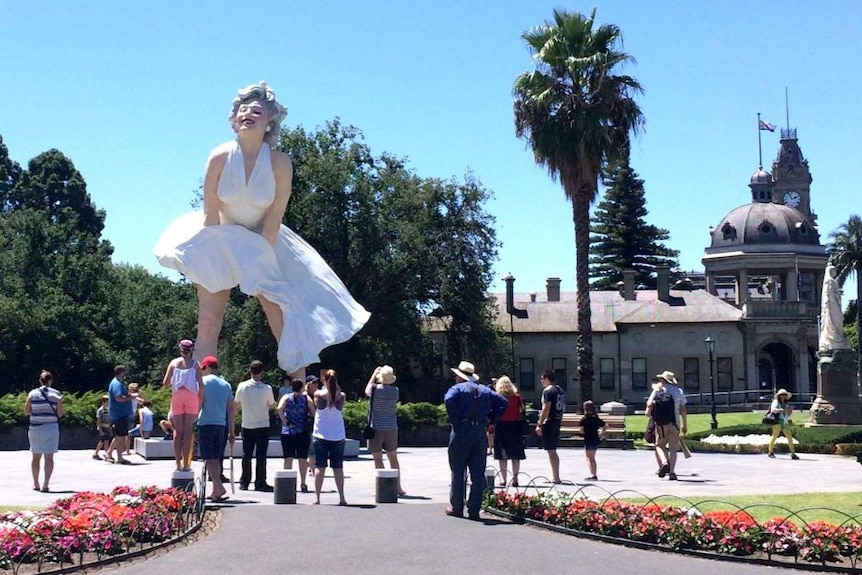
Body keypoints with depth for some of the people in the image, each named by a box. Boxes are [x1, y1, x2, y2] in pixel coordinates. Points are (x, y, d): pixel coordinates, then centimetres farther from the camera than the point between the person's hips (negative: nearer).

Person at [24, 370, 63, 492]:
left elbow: (26, 411, 3)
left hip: (35, 428, 2)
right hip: (51, 427, -2)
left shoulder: (32, 394, 1)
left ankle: (36, 484, 21)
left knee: (36, 457, 13)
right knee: (49, 457, -1)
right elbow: (60, 413, -3)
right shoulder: (56, 394, -3)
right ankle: (45, 484, -9)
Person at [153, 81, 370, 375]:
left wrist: (258, 257, -14)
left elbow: (274, 216, -13)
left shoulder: (280, 162, -15)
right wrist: (222, 253, -13)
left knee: (283, 317, -3)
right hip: (220, 239, 0)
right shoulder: (220, 157, -15)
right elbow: (211, 212, -12)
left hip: (264, 241, 0)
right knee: (208, 322, -6)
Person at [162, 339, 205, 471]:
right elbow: (201, 385, -5)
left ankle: (178, 463, 6)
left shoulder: (174, 362, 6)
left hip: (177, 396, 1)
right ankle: (186, 464, 0)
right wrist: (201, 401, 2)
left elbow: (165, 383, 2)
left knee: (178, 431, 7)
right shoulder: (195, 364, 1)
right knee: (188, 431, 1)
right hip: (191, 397, -1)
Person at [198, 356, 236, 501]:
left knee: (209, 458, -6)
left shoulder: (203, 381, -1)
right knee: (216, 458, 13)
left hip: (206, 423, -5)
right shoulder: (226, 384, 15)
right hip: (221, 424, 5)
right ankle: (215, 491, 16)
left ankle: (219, 487, -20)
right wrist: (231, 431, 17)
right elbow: (231, 409, 14)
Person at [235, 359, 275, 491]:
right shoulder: (267, 388, -9)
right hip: (263, 425, -2)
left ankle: (244, 482, 14)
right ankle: (260, 483, 2)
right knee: (261, 455, 2)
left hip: (247, 426, 2)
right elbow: (271, 405, 4)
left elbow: (237, 405, 9)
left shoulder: (242, 386, -4)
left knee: (246, 455, 10)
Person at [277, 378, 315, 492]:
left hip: (287, 432, 0)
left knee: (288, 458, 4)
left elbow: (279, 408, -17)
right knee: (303, 458, 7)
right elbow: (313, 413, -5)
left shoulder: (286, 397, 1)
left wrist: (284, 422, -10)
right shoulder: (306, 398, 2)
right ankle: (303, 484, 10)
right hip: (303, 432, 0)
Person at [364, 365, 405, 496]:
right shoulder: (395, 391, -3)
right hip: (391, 428, 3)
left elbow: (367, 391, 13)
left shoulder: (375, 389, -11)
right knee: (393, 458, 11)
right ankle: (398, 488, 14)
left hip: (376, 428, -3)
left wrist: (374, 374, 20)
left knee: (378, 459, 3)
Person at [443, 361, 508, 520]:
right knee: (478, 474, 5)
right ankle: (474, 510, 4)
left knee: (458, 472, 6)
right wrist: (490, 418, 10)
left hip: (461, 431, -4)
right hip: (481, 432, 4)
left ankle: (456, 508, 10)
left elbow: (448, 399, -21)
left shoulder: (457, 388, 0)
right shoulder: (484, 390, 15)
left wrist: (454, 419, -13)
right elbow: (503, 402, 11)